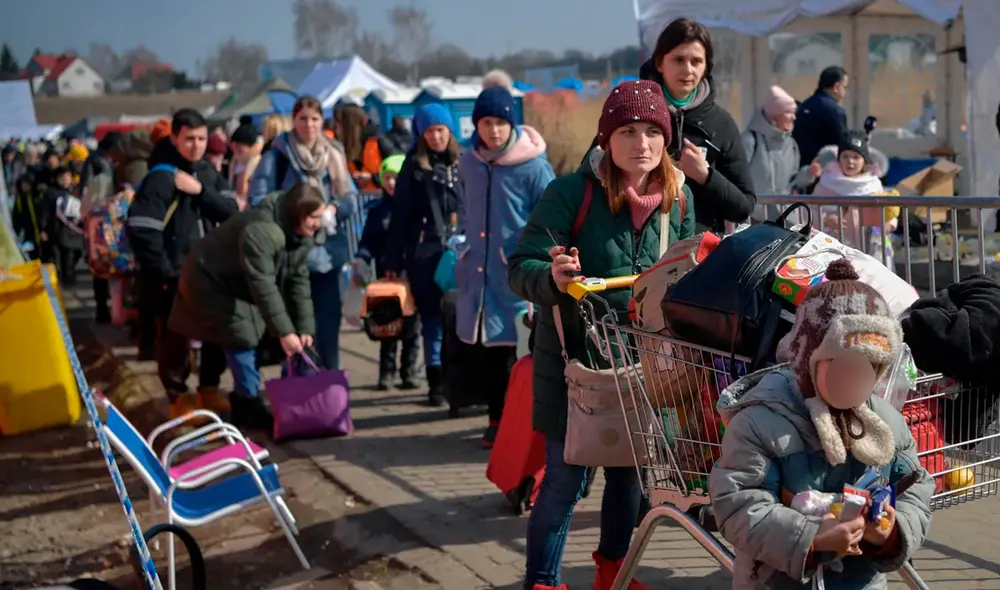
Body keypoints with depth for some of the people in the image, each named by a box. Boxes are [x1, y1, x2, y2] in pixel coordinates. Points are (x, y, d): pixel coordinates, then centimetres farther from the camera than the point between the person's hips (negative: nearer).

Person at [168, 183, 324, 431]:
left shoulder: (301, 234, -9)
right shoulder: (260, 230, -38)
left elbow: (299, 280, -7)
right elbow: (263, 285, -41)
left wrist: (305, 327, -14)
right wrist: (284, 331, -41)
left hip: (241, 285, 9)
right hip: (212, 281, -9)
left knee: (251, 337, 5)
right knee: (241, 338, -13)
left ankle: (242, 400, 19)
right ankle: (249, 406, -2)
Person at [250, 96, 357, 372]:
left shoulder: (334, 155, 13)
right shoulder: (277, 156, -2)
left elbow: (351, 197, 10)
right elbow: (259, 199, -8)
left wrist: (333, 209, -10)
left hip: (329, 249, 5)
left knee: (329, 318, 9)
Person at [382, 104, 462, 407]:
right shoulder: (414, 165, 4)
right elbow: (400, 214, 2)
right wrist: (393, 259, -1)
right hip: (424, 252, 0)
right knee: (432, 316, 5)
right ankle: (437, 380, 11)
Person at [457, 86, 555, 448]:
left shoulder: (533, 166, -10)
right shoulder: (468, 163, 7)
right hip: (479, 273, 5)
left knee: (525, 351, -1)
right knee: (485, 351, 11)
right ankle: (498, 420, 25)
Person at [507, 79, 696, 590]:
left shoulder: (679, 196, -1)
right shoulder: (572, 191, -15)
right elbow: (520, 267, -17)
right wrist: (554, 279, -37)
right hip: (574, 355, -5)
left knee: (629, 470, 16)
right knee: (566, 476, -1)